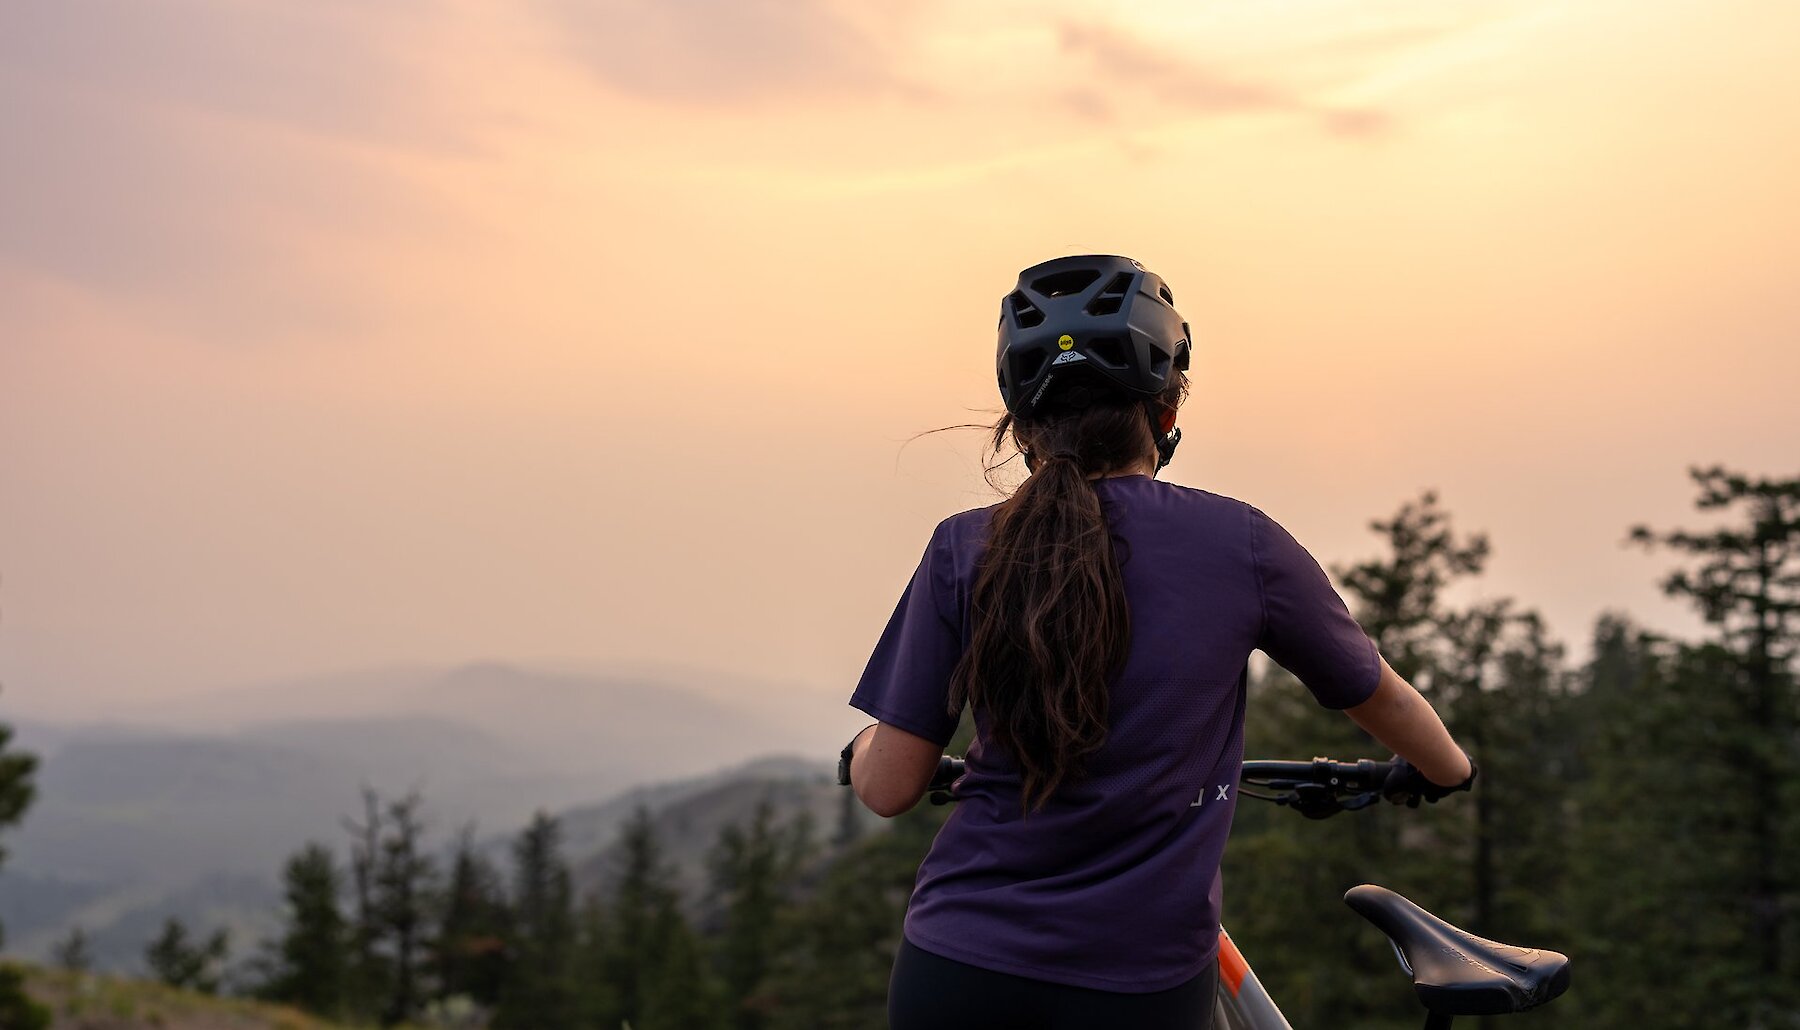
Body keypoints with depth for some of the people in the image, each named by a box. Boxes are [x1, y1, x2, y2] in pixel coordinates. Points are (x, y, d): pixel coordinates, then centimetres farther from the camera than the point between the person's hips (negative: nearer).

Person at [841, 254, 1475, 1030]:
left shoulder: (965, 551, -4)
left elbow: (887, 788, -2)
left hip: (956, 967, 1)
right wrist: (1450, 771, 33)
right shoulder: (1240, 545, -4)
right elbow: (1383, 700, 12)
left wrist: (862, 751, 22)